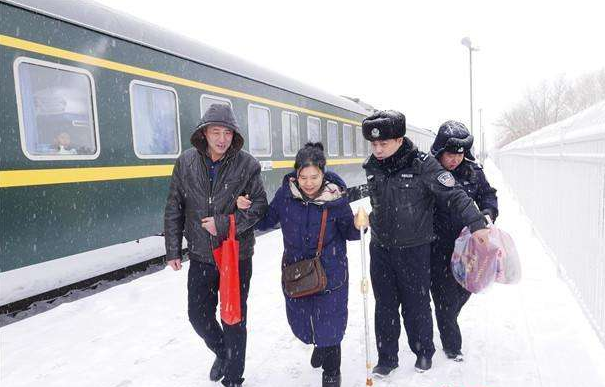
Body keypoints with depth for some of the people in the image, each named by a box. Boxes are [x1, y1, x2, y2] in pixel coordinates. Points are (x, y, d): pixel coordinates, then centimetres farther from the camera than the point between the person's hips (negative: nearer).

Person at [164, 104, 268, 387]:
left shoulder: (247, 165, -9)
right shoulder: (185, 163, -2)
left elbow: (259, 205, -8)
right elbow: (174, 209, 2)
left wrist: (224, 224, -18)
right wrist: (173, 250, 1)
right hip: (200, 256, 3)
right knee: (199, 315, 14)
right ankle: (222, 352, 46)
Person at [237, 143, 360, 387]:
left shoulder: (336, 197, -16)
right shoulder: (286, 193, -11)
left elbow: (348, 233, -4)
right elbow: (266, 222, 3)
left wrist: (358, 225, -26)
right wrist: (247, 209, -13)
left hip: (330, 270, -3)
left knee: (329, 320, 6)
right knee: (298, 320, 17)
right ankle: (319, 342, 54)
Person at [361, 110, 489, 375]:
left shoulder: (422, 165, -15)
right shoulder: (372, 167, 0)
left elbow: (453, 196, -16)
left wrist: (476, 223, -22)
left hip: (414, 250, -4)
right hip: (380, 248, 4)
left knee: (416, 304, 12)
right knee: (385, 306, 12)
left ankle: (424, 352, 37)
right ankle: (387, 358, 29)